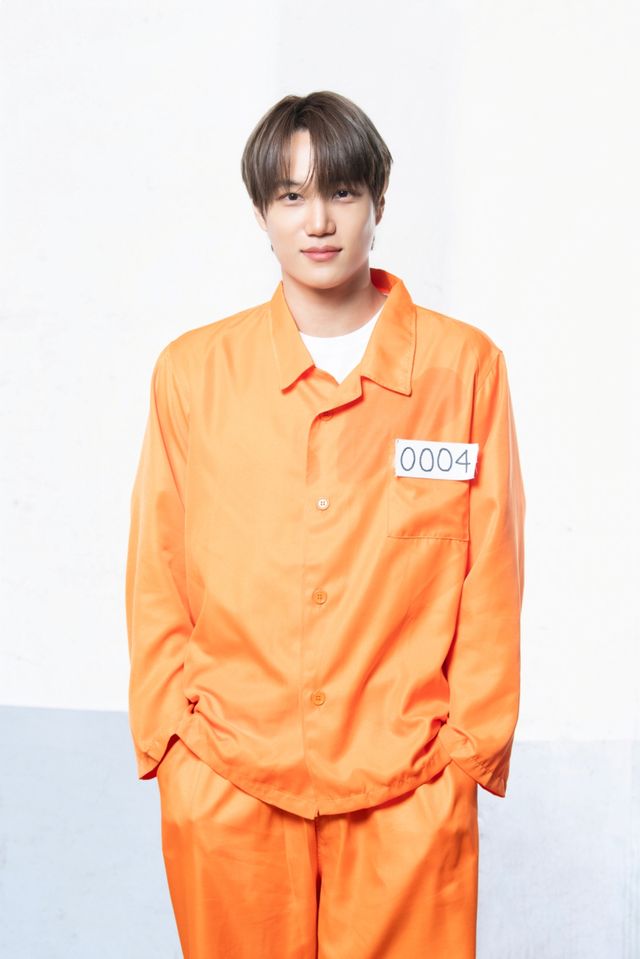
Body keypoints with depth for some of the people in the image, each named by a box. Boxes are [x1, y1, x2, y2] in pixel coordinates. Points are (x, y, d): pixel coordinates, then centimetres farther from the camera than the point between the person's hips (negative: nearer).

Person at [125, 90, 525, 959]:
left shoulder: (466, 366, -2)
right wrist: (166, 740, 2)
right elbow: (157, 578, 5)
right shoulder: (192, 371, 1)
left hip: (408, 791, -1)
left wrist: (472, 750, 0)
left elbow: (492, 581, 1)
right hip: (225, 789, 1)